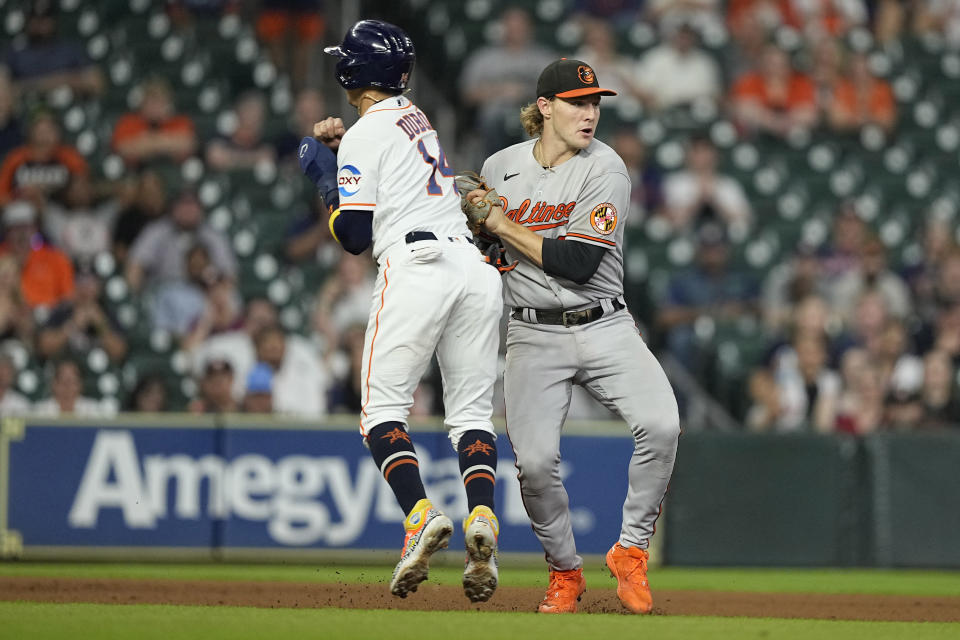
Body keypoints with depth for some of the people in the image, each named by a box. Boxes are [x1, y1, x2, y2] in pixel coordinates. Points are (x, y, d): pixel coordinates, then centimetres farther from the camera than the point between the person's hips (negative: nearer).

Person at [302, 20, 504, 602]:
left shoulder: (366, 136, -1)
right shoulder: (416, 118, 22)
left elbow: (355, 237, -3)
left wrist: (325, 173, 11)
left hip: (416, 266, -7)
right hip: (475, 266, 7)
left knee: (384, 409, 0)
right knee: (472, 412, 6)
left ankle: (422, 515, -21)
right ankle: (483, 517, -17)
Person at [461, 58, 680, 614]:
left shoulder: (605, 168, -7)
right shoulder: (500, 167, 5)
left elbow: (579, 264, -18)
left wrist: (502, 225, -12)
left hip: (605, 328, -1)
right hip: (534, 337, 1)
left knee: (661, 424, -25)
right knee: (535, 462, -18)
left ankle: (631, 550, -5)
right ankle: (565, 571, 8)